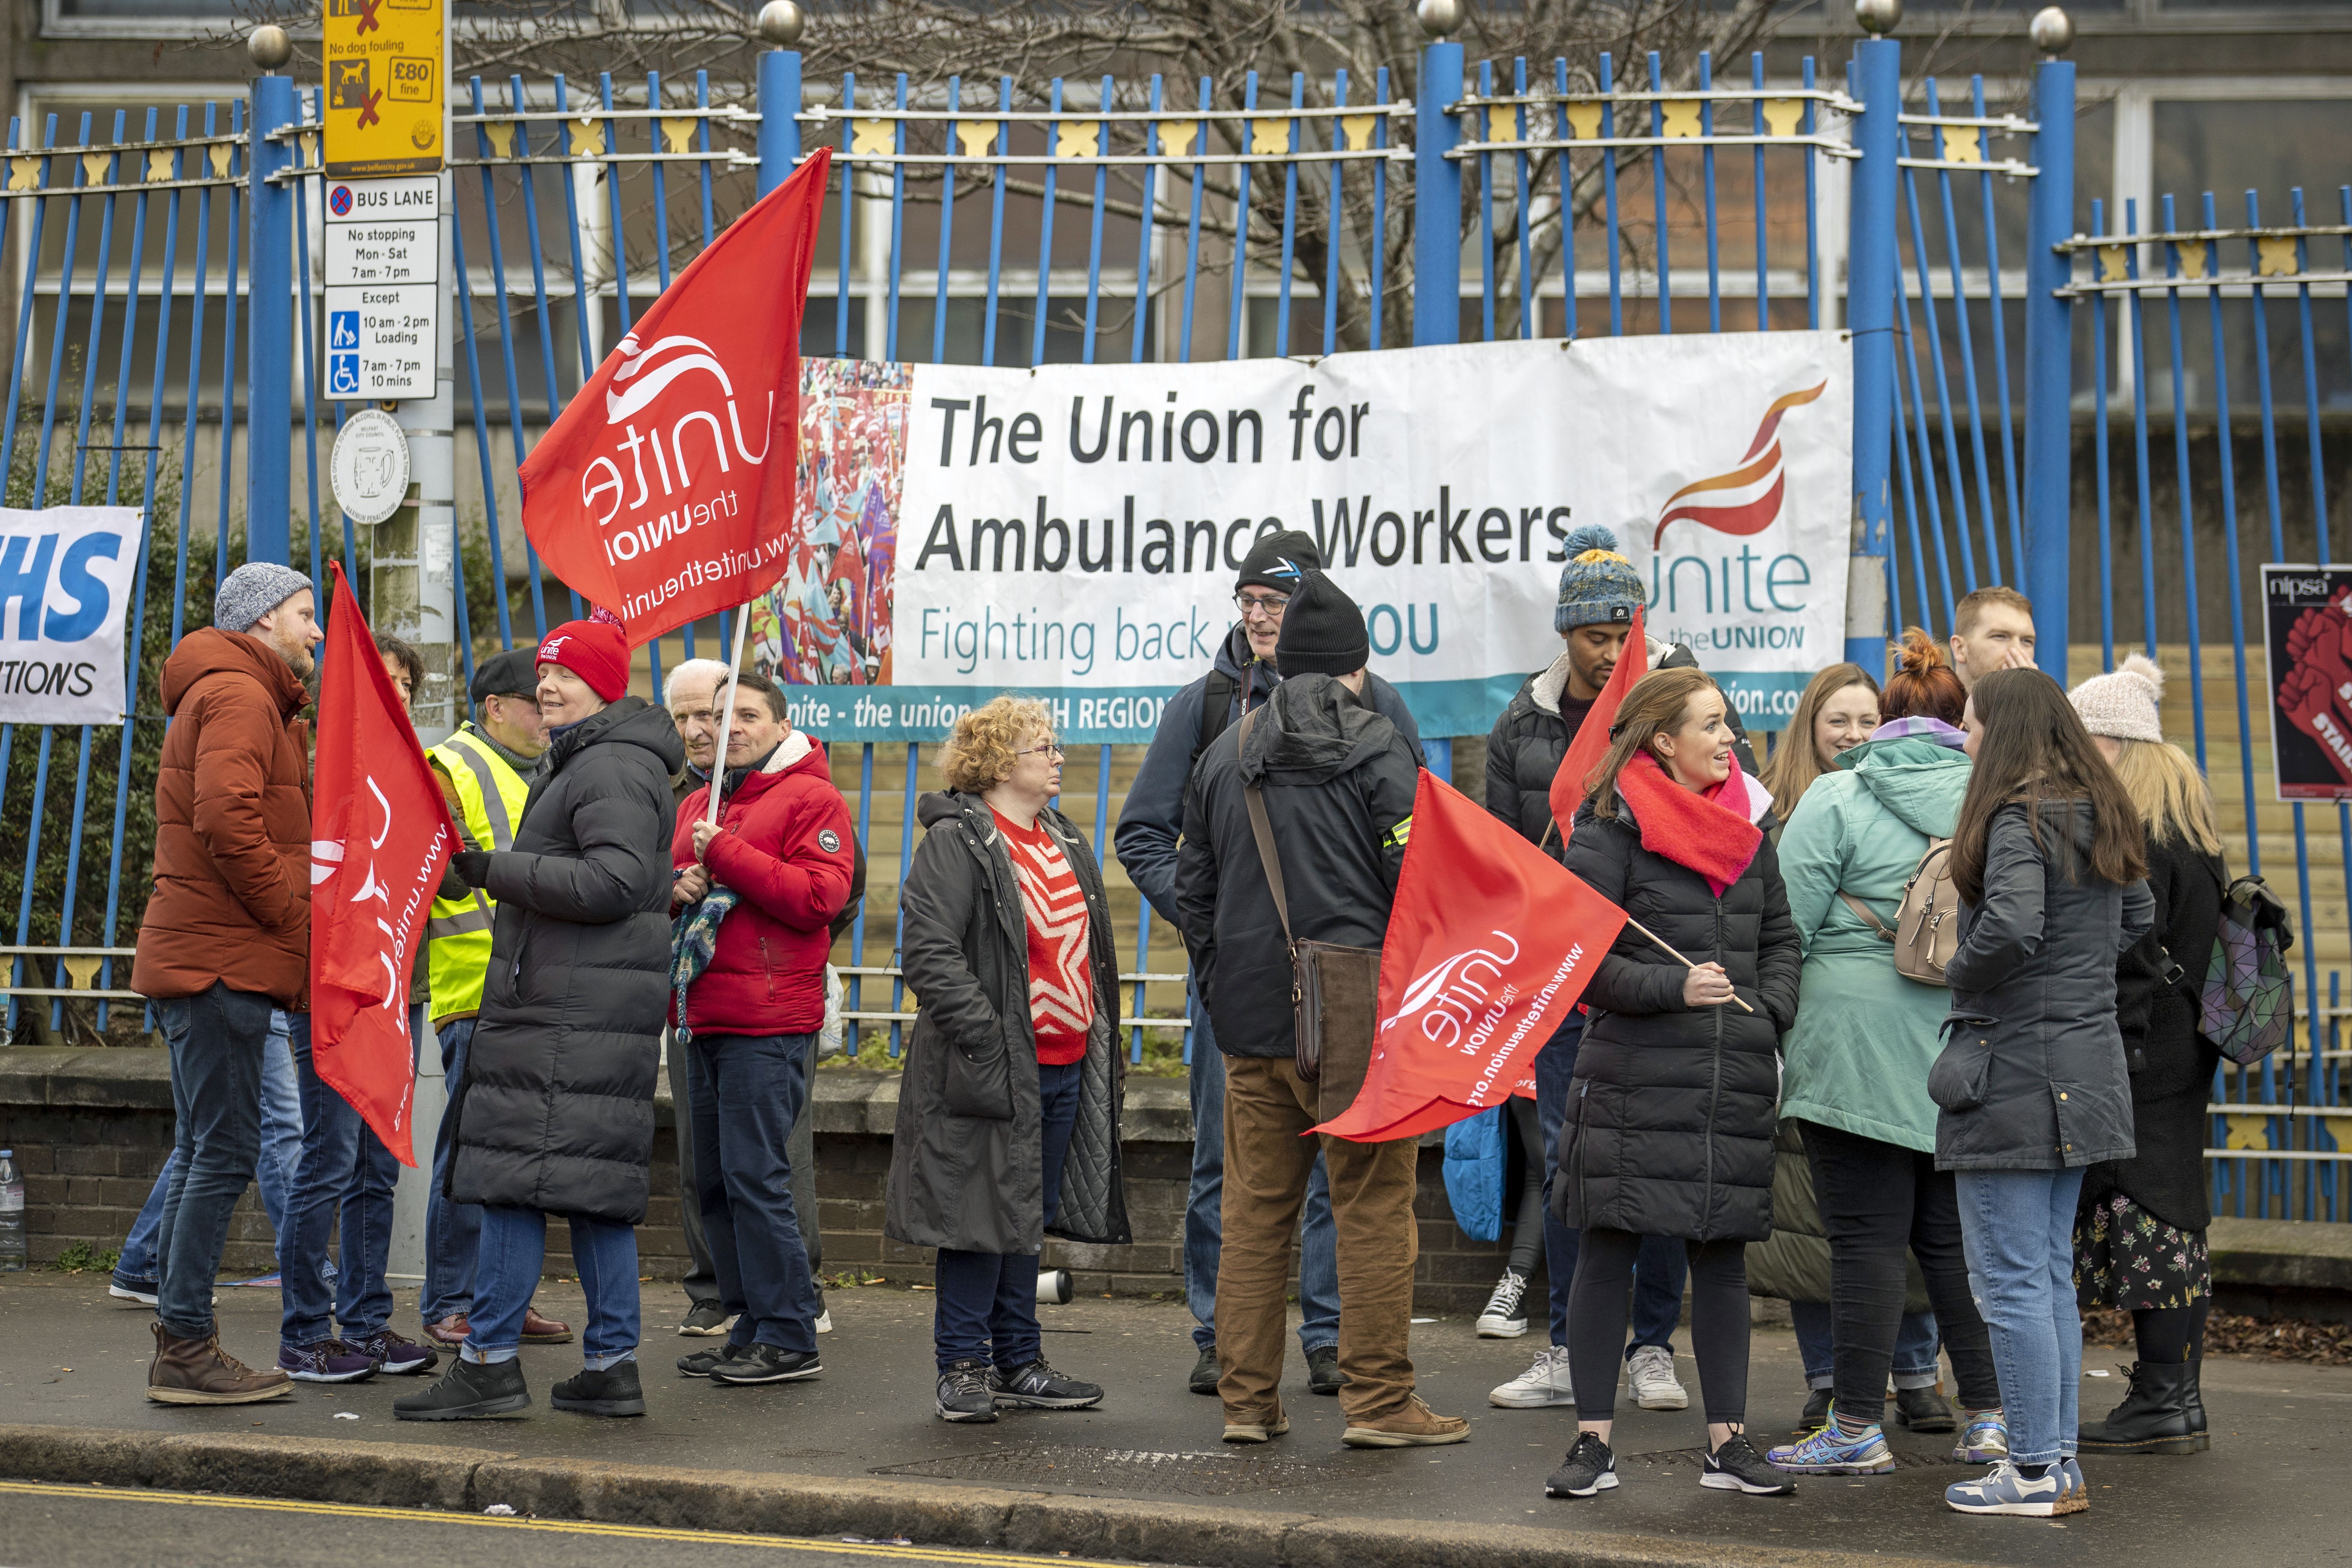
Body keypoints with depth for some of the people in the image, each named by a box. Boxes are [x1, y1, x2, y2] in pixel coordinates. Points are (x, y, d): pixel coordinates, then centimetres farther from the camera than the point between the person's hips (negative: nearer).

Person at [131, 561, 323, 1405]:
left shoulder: (224, 695, 25)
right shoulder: (239, 696, -9)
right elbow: (227, 821, -22)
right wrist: (294, 912, -14)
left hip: (198, 956, 11)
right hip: (224, 957, -11)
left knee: (203, 1153, 12)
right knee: (225, 1151, -10)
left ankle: (179, 1345, 15)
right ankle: (187, 1346, -9)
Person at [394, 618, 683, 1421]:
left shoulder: (613, 769, -11)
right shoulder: (576, 762, 24)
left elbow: (613, 882, -22)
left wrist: (496, 870, -19)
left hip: (573, 1013, -11)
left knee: (514, 1173, -10)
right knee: (597, 1182, 9)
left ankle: (490, 1362, -9)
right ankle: (612, 1367, 10)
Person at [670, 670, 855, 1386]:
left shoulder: (811, 799, -3)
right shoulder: (698, 805, 20)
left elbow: (819, 897, -15)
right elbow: (658, 887, 27)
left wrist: (726, 853, -14)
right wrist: (678, 889, 3)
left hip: (769, 1024, -8)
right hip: (704, 1019, 8)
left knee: (754, 1177, -12)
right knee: (715, 1183, 9)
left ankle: (790, 1338, -7)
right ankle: (750, 1327, 16)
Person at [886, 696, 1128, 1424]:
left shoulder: (1065, 842, 17)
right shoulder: (956, 841, -9)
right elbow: (929, 952, -17)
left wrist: (1106, 1050, 19)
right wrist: (983, 1036, -22)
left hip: (1067, 1065, 8)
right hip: (996, 1066, -8)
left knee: (1031, 1219, 13)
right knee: (984, 1213, -3)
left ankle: (1018, 1362, 21)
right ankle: (963, 1369, 5)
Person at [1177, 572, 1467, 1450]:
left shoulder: (1225, 754, 13)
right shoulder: (1380, 751, -4)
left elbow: (1192, 891, 17)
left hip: (1252, 1023, 5)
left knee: (1253, 1212, 9)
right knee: (1374, 1210, 0)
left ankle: (1246, 1400, 11)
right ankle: (1377, 1401, 0)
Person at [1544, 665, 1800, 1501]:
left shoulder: (1746, 823, 13)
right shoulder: (1610, 828, -5)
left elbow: (1781, 937, 19)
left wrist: (1769, 1014, 2)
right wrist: (1674, 989, -18)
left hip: (1735, 1081, 5)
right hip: (1634, 1079, -5)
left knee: (1723, 1254, 8)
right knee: (1606, 1252, -1)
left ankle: (1728, 1442, 14)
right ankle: (1593, 1442, 7)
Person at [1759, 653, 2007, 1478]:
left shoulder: (1836, 799, -4)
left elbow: (1787, 929, -6)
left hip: (1861, 1050, -5)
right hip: (1965, 1052, 5)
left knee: (1866, 1238, -3)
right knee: (1955, 1235, 11)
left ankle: (1858, 1428, 0)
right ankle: (1990, 1416, 11)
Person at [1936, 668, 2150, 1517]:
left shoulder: (2017, 819, -16)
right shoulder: (2101, 816, 11)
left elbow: (2010, 927, -29)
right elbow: (2137, 916, 23)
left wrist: (1959, 973, -11)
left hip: (2014, 1068, -9)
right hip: (2085, 1065, 9)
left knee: (2011, 1280, -3)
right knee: (2051, 1273, 15)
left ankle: (2035, 1472, 1)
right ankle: (2060, 1460, 19)